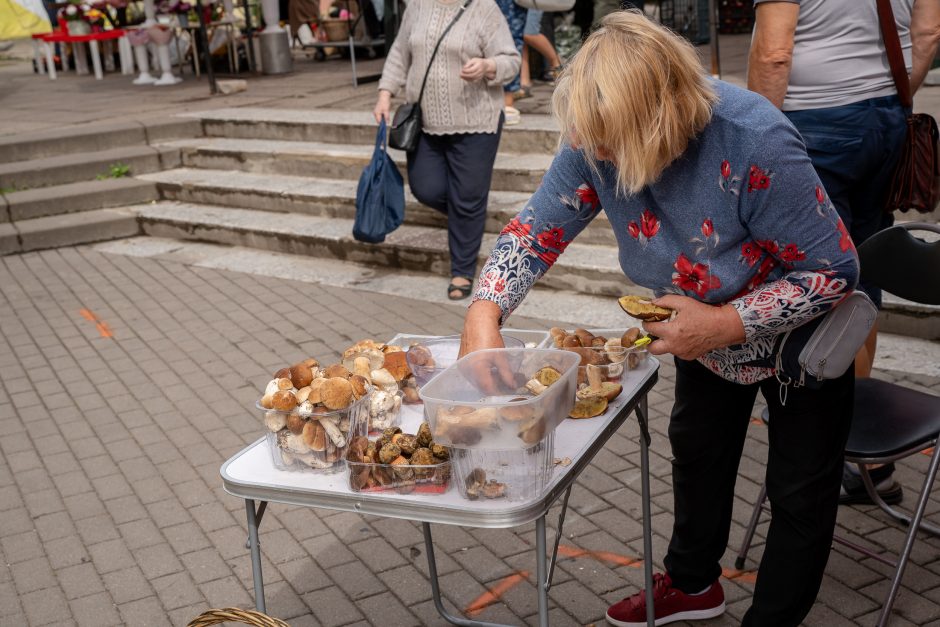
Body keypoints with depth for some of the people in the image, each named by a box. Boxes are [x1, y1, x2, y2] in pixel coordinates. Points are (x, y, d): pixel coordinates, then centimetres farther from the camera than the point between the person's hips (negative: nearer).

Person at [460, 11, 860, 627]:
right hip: (705, 337, 6)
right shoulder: (597, 141, -25)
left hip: (799, 339, -5)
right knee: (697, 454, 24)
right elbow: (537, 228, -15)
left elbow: (834, 271, -30)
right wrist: (484, 311, -31)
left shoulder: (754, 143, -40)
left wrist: (723, 325, -35)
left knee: (799, 492, 8)